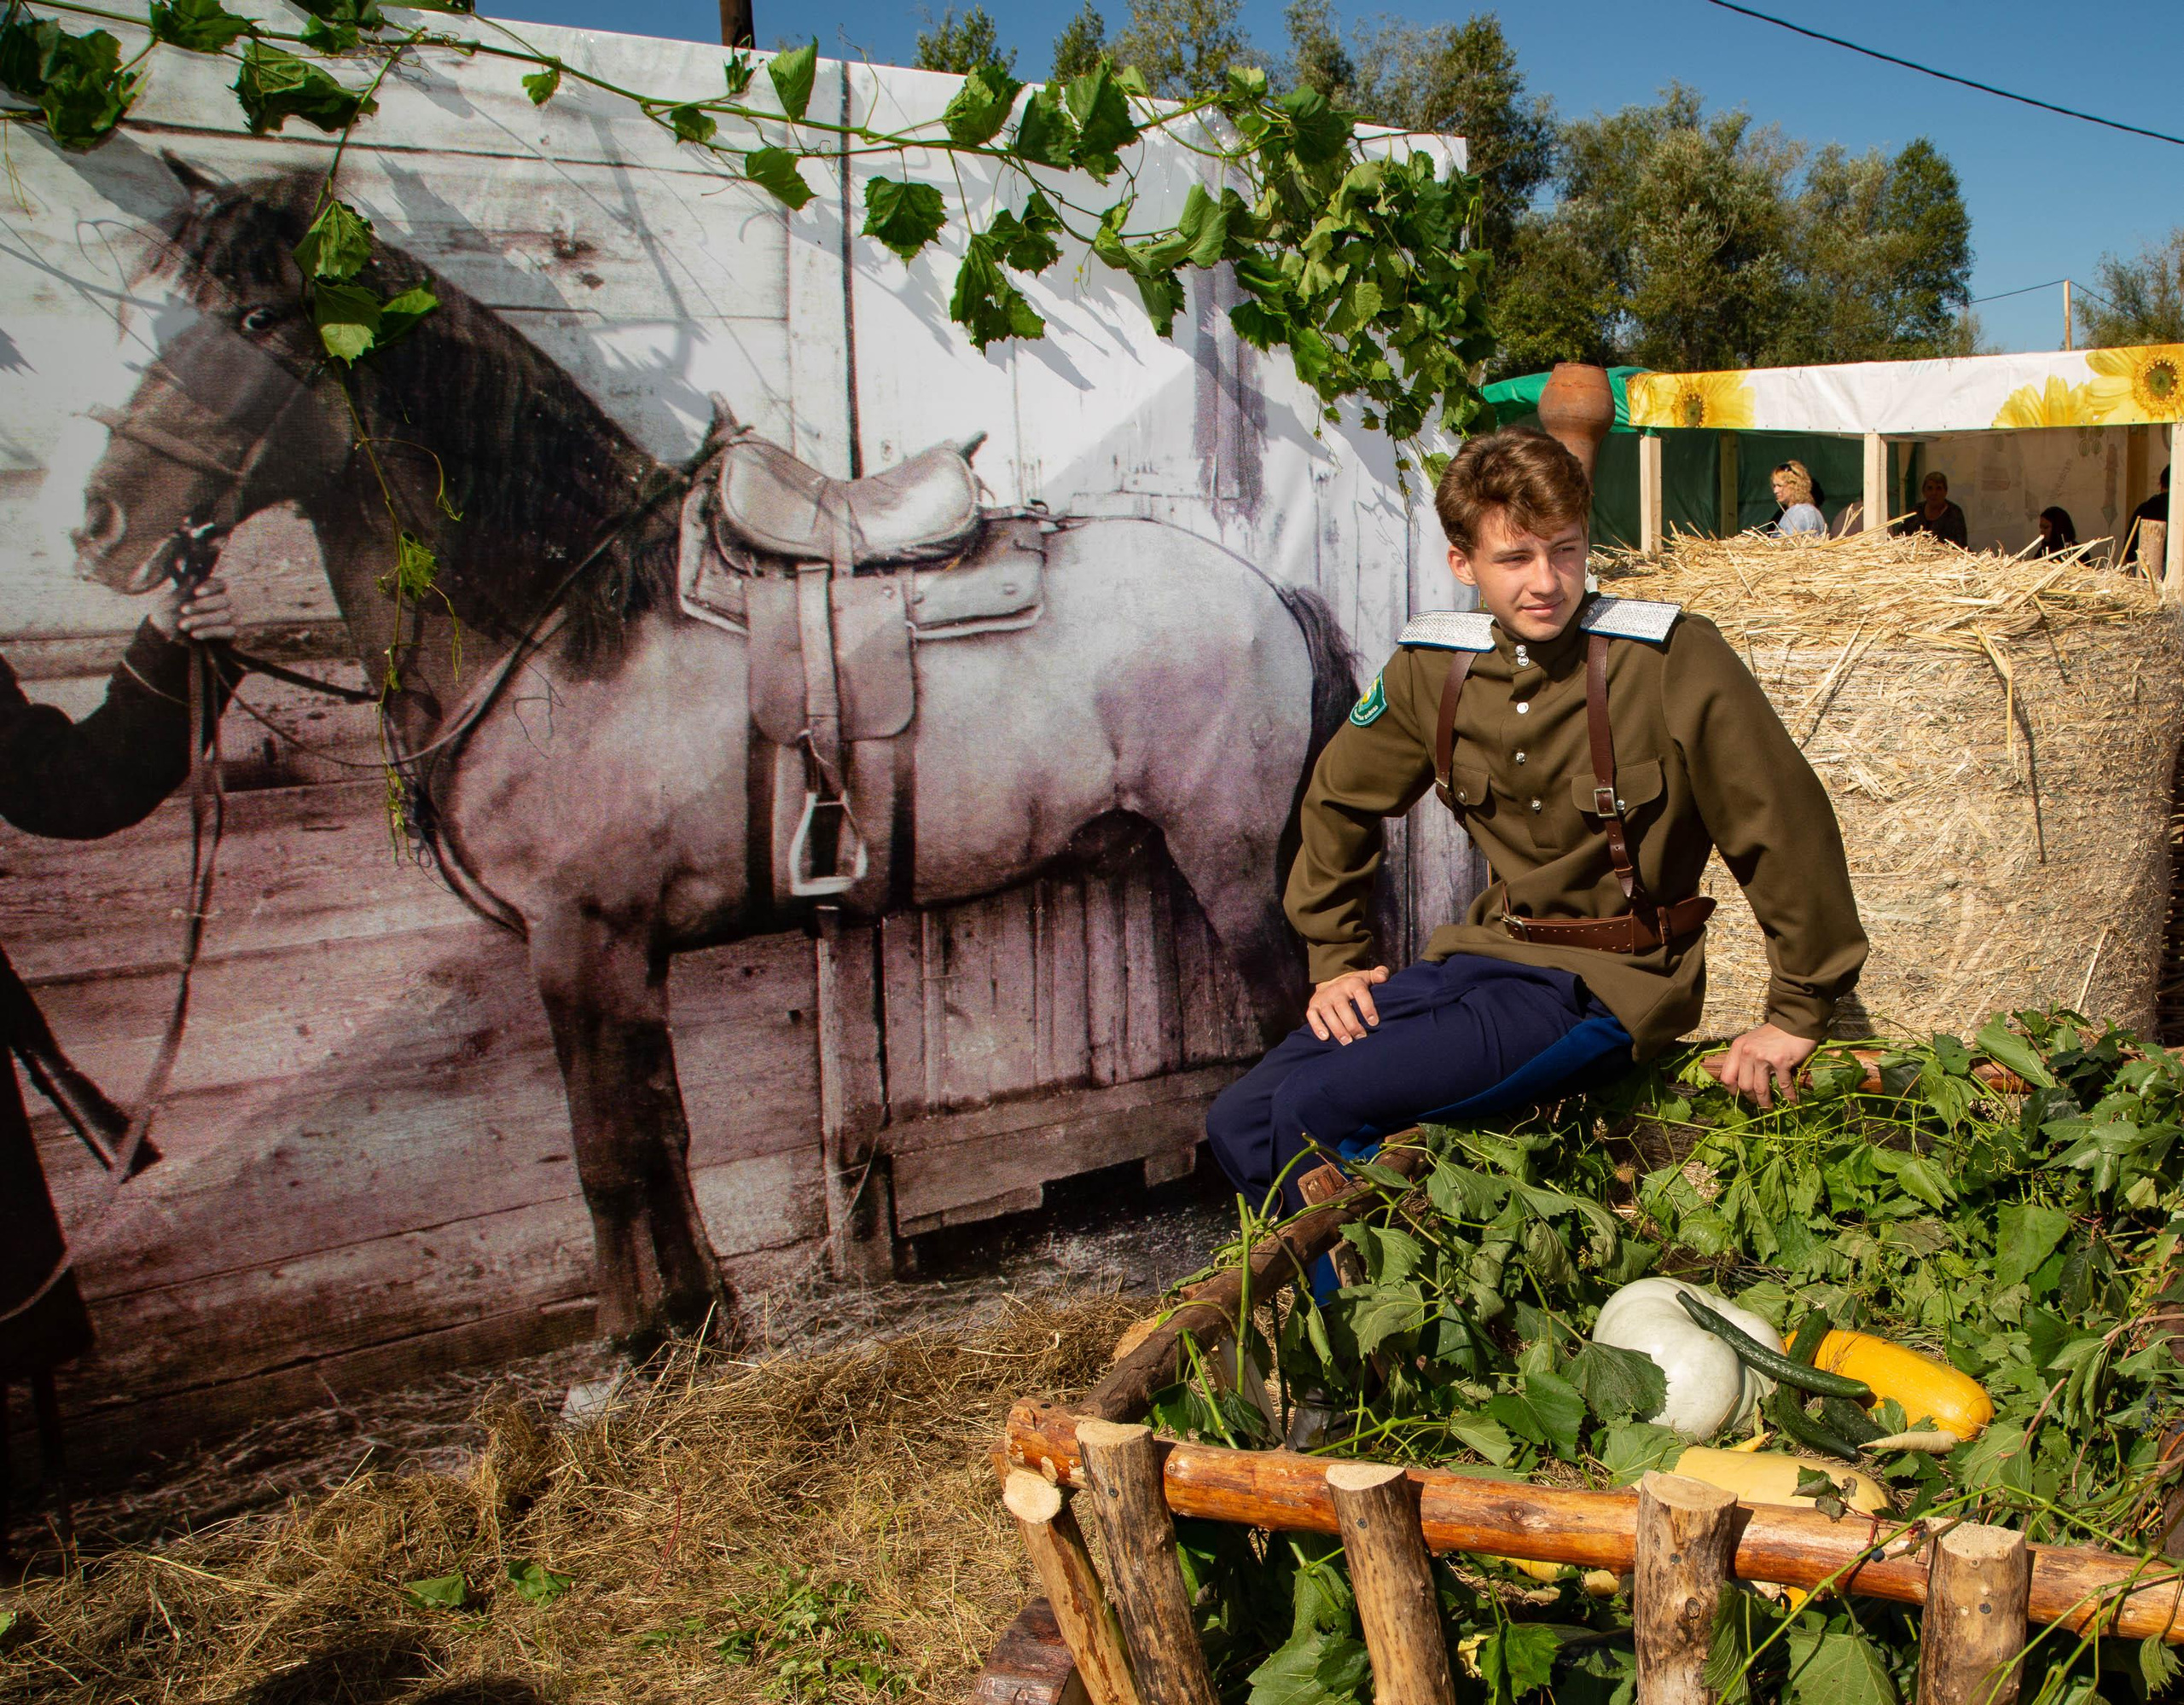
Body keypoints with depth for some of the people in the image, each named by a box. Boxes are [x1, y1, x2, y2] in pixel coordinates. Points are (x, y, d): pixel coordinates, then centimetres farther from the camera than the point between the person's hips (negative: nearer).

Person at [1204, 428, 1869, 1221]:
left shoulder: (1672, 659, -16)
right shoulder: (1429, 670, 1)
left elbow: (1788, 824, -12)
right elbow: (1337, 801, 17)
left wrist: (1799, 1013, -7)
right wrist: (1336, 961, 13)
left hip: (1606, 983, -6)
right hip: (1487, 951, 6)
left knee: (1315, 1107, -23)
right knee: (1238, 1123, -3)